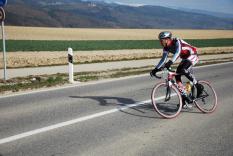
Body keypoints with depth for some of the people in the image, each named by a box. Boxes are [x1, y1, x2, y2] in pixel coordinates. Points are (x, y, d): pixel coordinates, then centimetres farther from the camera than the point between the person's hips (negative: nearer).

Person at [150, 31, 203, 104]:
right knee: (177, 75, -5)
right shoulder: (166, 48, -4)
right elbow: (163, 59, -2)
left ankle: (198, 86, -13)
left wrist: (170, 62, -58)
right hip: (185, 58, 8)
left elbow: (177, 52, -44)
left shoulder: (177, 42, -27)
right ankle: (184, 97, 2)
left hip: (193, 55, -8)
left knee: (184, 70, -32)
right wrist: (156, 69, -12)